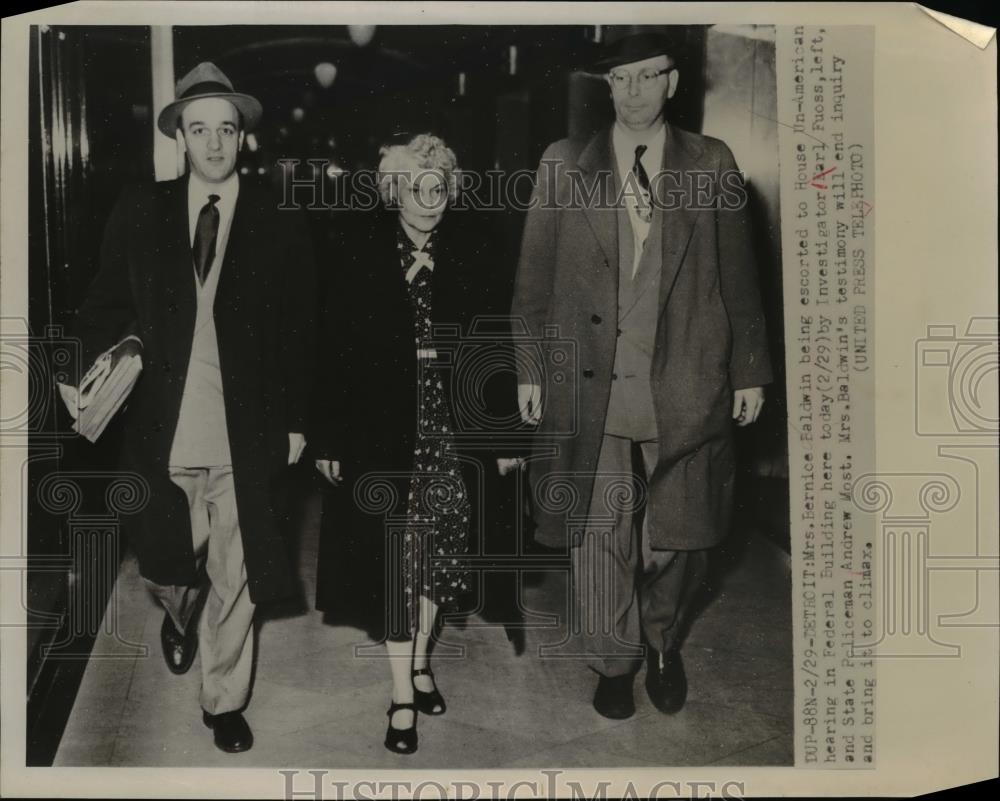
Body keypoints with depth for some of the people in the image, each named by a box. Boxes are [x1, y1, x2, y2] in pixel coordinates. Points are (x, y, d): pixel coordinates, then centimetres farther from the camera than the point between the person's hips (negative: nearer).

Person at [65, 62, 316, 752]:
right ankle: (180, 616, 53)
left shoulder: (279, 225, 0)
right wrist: (113, 349, -14)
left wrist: (295, 422, 1)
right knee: (168, 565, 16)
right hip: (163, 430, 2)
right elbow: (105, 307, 7)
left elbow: (300, 334, 2)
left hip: (245, 436, -1)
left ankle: (225, 702, 29)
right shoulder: (138, 214, 3)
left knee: (234, 579, 8)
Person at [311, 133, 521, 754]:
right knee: (396, 556, 3)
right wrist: (328, 437, -4)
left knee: (440, 549, 12)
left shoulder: (473, 253, 1)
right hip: (382, 430, -2)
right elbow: (336, 349, -3)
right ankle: (404, 695, 15)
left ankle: (420, 660, 35)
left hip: (453, 429, 2)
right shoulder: (360, 253, -2)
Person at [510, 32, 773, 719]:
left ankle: (664, 644, 38)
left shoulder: (711, 164, 6)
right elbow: (534, 277, 6)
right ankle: (613, 662, 28)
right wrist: (531, 368, 3)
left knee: (679, 537, 10)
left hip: (685, 390, 1)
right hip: (590, 386, 0)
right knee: (598, 537, 7)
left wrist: (750, 370, 5)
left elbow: (739, 276, 6)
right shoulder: (563, 165, 5)